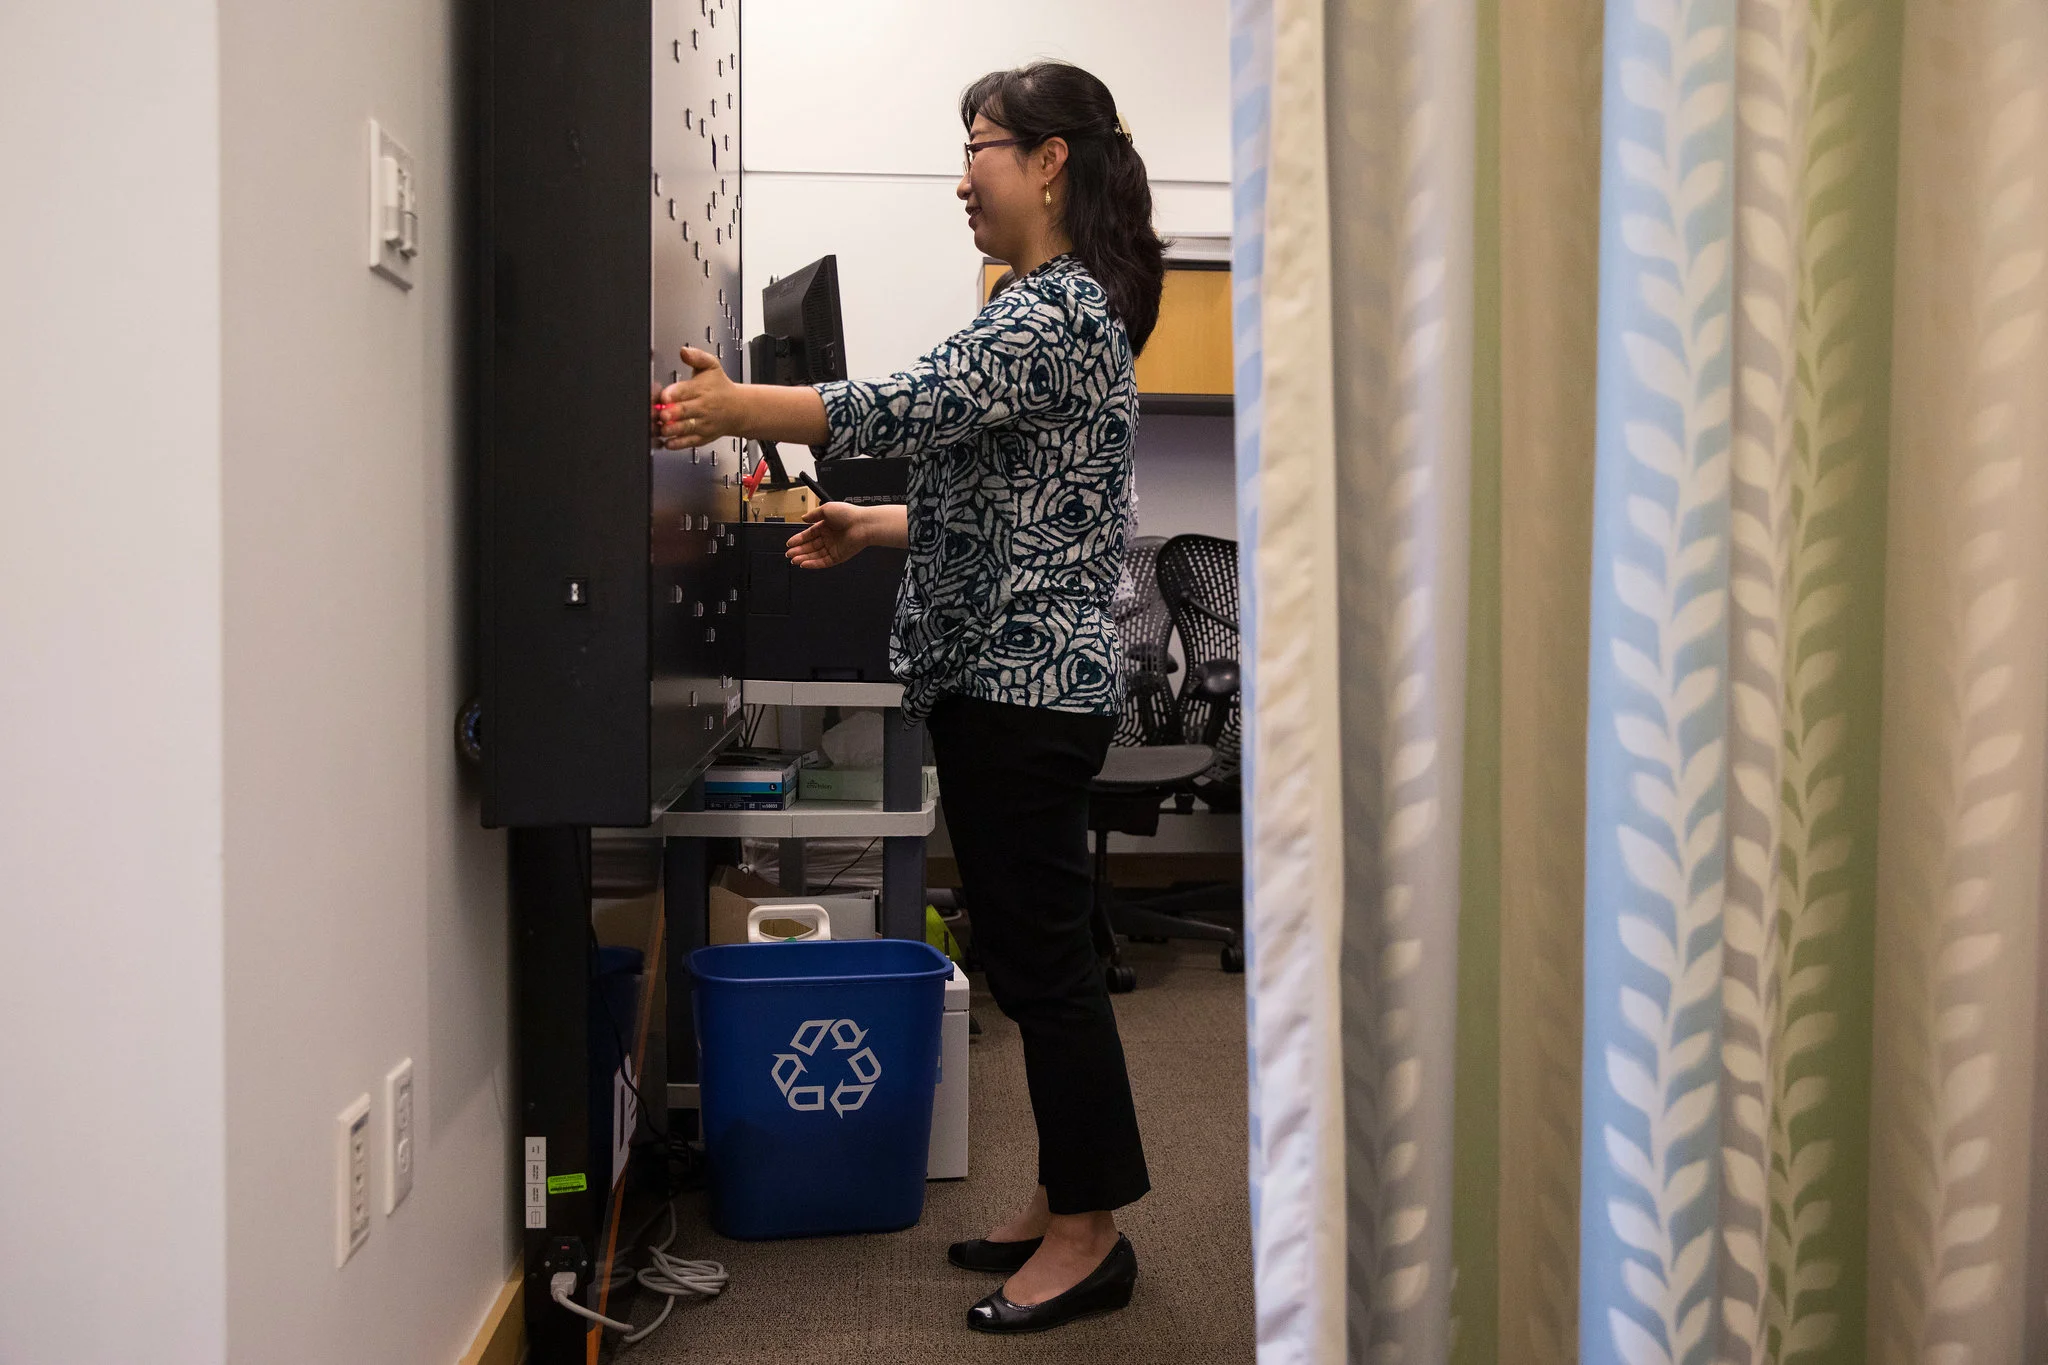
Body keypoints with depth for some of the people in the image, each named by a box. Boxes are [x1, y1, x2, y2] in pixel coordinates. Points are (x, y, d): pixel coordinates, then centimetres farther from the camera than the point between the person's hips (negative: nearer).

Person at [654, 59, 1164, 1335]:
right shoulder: (1050, 308, 19)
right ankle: (1065, 1206, 25)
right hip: (1010, 679, 10)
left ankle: (1089, 1233, 9)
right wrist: (874, 528, 15)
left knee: (1045, 955, -3)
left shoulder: (1059, 308, -13)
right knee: (1035, 952, 14)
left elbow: (910, 409, -25)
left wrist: (733, 405, -22)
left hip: (1029, 686, -10)